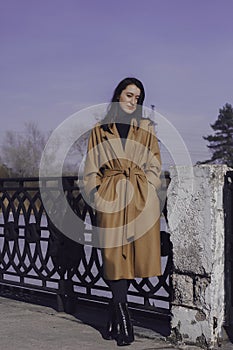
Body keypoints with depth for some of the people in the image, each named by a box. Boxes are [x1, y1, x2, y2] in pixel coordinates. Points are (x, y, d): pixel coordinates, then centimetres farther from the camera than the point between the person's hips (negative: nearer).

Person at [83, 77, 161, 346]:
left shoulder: (146, 128, 12)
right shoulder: (99, 130, 10)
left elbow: (154, 165, 11)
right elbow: (91, 171, 10)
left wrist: (146, 190, -2)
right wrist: (97, 196, -1)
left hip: (142, 199, 1)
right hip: (111, 200, -1)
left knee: (134, 255, 0)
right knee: (115, 258, -5)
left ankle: (113, 320, 13)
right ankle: (123, 322, 0)